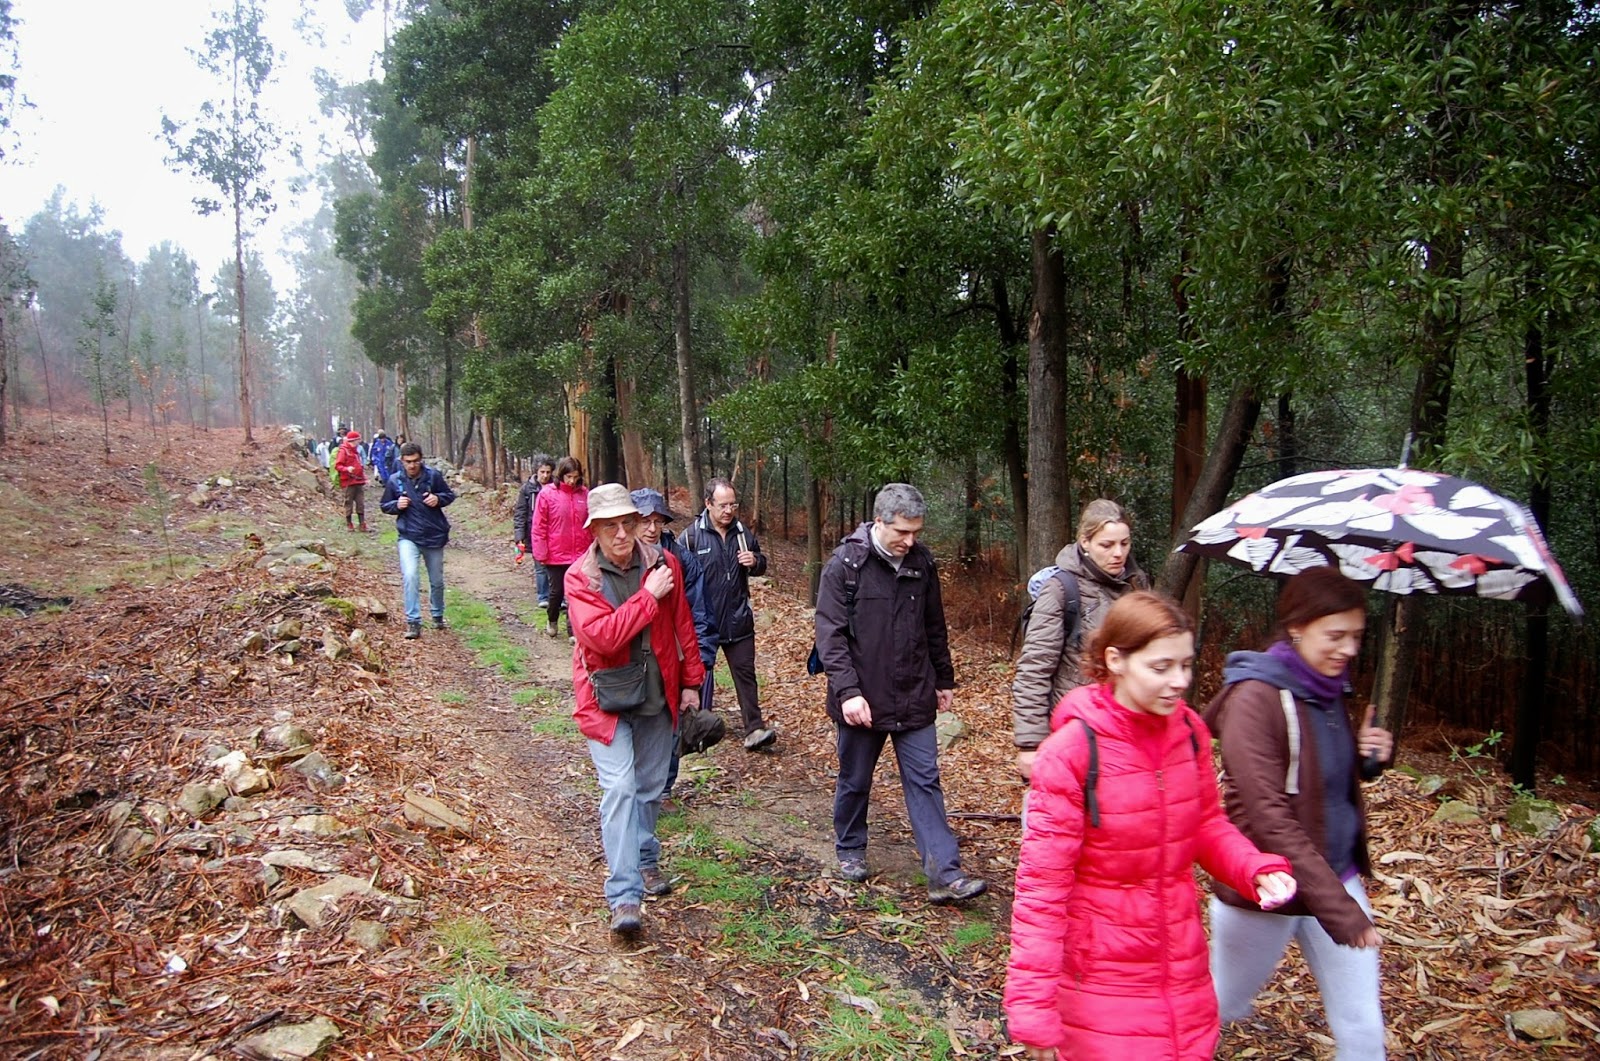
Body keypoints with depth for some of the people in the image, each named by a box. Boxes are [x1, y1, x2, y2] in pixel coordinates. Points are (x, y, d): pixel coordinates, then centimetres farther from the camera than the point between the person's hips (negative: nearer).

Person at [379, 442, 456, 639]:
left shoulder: (433, 475, -6)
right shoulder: (394, 480, -3)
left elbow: (450, 495, 6)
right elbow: (384, 505, 8)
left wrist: (438, 499, -15)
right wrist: (396, 505, -13)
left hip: (434, 536, 1)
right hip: (408, 537, -1)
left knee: (437, 581, 14)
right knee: (410, 576, -22)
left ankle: (438, 616, 38)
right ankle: (413, 622, -16)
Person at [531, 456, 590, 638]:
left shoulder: (584, 493, 2)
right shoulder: (546, 493, -7)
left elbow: (591, 523, 8)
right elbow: (538, 526, -5)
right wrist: (541, 553, -7)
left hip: (580, 554, 2)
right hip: (556, 555, -2)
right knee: (557, 591, 11)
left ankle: (574, 630, 11)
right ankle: (552, 621, 37)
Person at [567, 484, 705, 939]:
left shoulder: (663, 563, -3)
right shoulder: (579, 577, -13)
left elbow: (682, 627, 5)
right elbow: (601, 636, -28)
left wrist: (691, 681, 7)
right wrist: (648, 595, -24)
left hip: (658, 696, 4)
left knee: (650, 787, 16)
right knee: (619, 788, -13)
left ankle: (645, 861, 38)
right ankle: (624, 896, -10)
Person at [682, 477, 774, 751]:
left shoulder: (742, 532, 4)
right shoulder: (692, 535, -10)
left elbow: (761, 565, 16)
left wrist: (755, 561, -7)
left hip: (738, 620, 3)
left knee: (745, 673, 3)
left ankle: (754, 730, 4)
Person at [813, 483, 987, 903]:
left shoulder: (921, 562, 2)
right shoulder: (846, 564, -13)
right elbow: (831, 633, -15)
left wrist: (944, 679, 17)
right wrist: (847, 691, -23)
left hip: (914, 698, 3)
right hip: (863, 699, -3)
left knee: (925, 782, 3)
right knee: (855, 782, 13)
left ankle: (945, 874, 6)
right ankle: (850, 850, 35)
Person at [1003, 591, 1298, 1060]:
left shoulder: (1188, 731, -5)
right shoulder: (1070, 752, -21)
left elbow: (1207, 825, 9)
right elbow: (1042, 885, -18)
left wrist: (1259, 870, -11)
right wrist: (1033, 1009, -18)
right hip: (1103, 982, -5)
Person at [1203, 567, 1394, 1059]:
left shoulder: (1328, 690, 2)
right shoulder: (1256, 698, -22)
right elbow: (1269, 817, -26)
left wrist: (1370, 756, -4)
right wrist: (1337, 907, -28)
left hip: (1338, 877, 7)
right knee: (1222, 1007, 14)